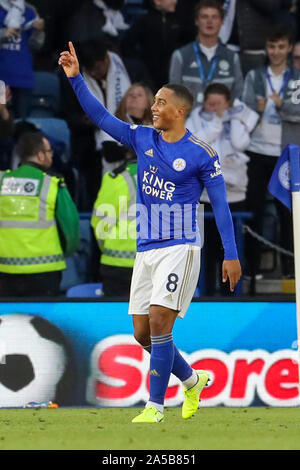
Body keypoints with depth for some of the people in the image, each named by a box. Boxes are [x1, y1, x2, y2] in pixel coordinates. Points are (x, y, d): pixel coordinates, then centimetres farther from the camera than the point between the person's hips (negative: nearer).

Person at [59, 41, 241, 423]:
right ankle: (192, 380, 28)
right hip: (146, 250, 6)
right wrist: (76, 79, -1)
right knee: (142, 334, 5)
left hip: (180, 248, -6)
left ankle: (155, 405, -10)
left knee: (159, 323, -17)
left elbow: (220, 205, -4)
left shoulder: (201, 154, -6)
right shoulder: (143, 138, 8)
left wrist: (231, 254, -7)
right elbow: (101, 117, 9)